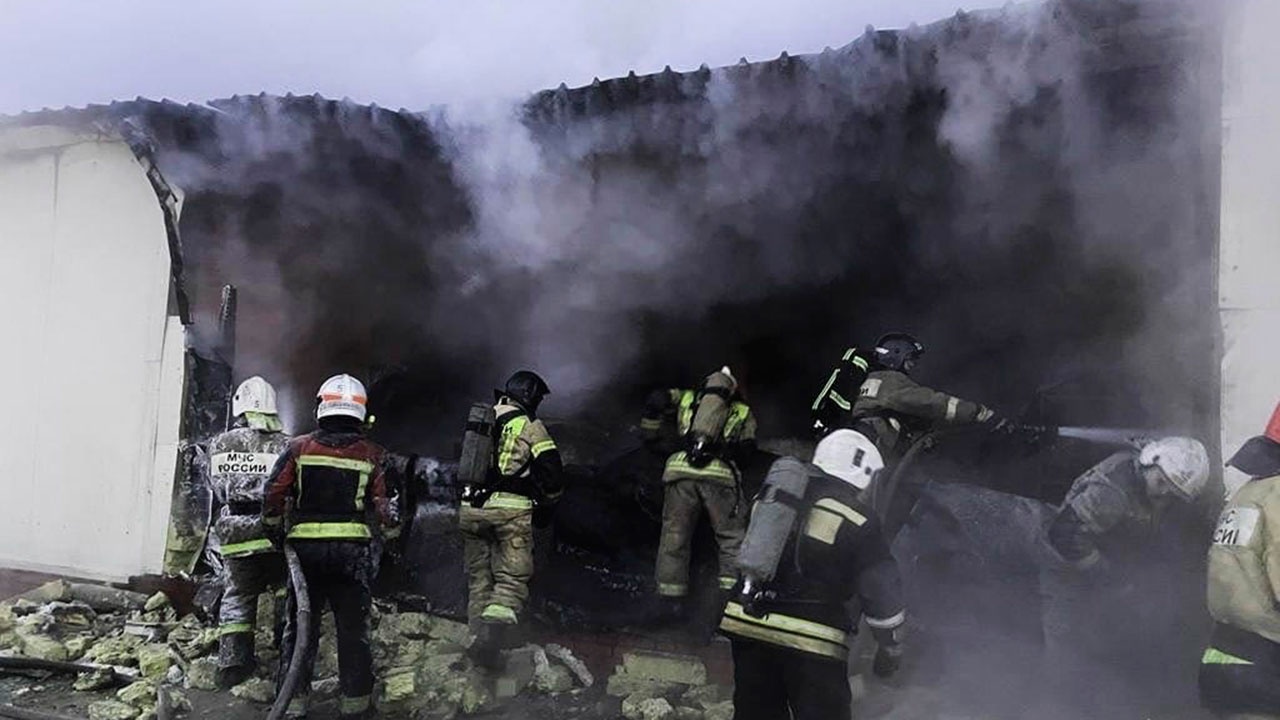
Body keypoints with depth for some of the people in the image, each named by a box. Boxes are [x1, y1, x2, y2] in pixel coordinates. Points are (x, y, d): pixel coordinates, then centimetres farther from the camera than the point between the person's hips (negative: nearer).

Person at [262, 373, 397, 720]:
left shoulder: (299, 448, 1)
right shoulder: (372, 455, 0)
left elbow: (274, 495, -2)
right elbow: (384, 507, -4)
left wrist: (276, 529, 13)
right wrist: (391, 535, 11)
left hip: (305, 547, 1)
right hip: (352, 548, 0)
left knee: (300, 625, 11)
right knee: (353, 628, 8)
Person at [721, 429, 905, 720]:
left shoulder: (777, 490, 12)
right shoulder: (857, 520, -5)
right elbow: (881, 590, -1)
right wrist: (891, 649, 12)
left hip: (746, 623, 6)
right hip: (809, 639, -5)